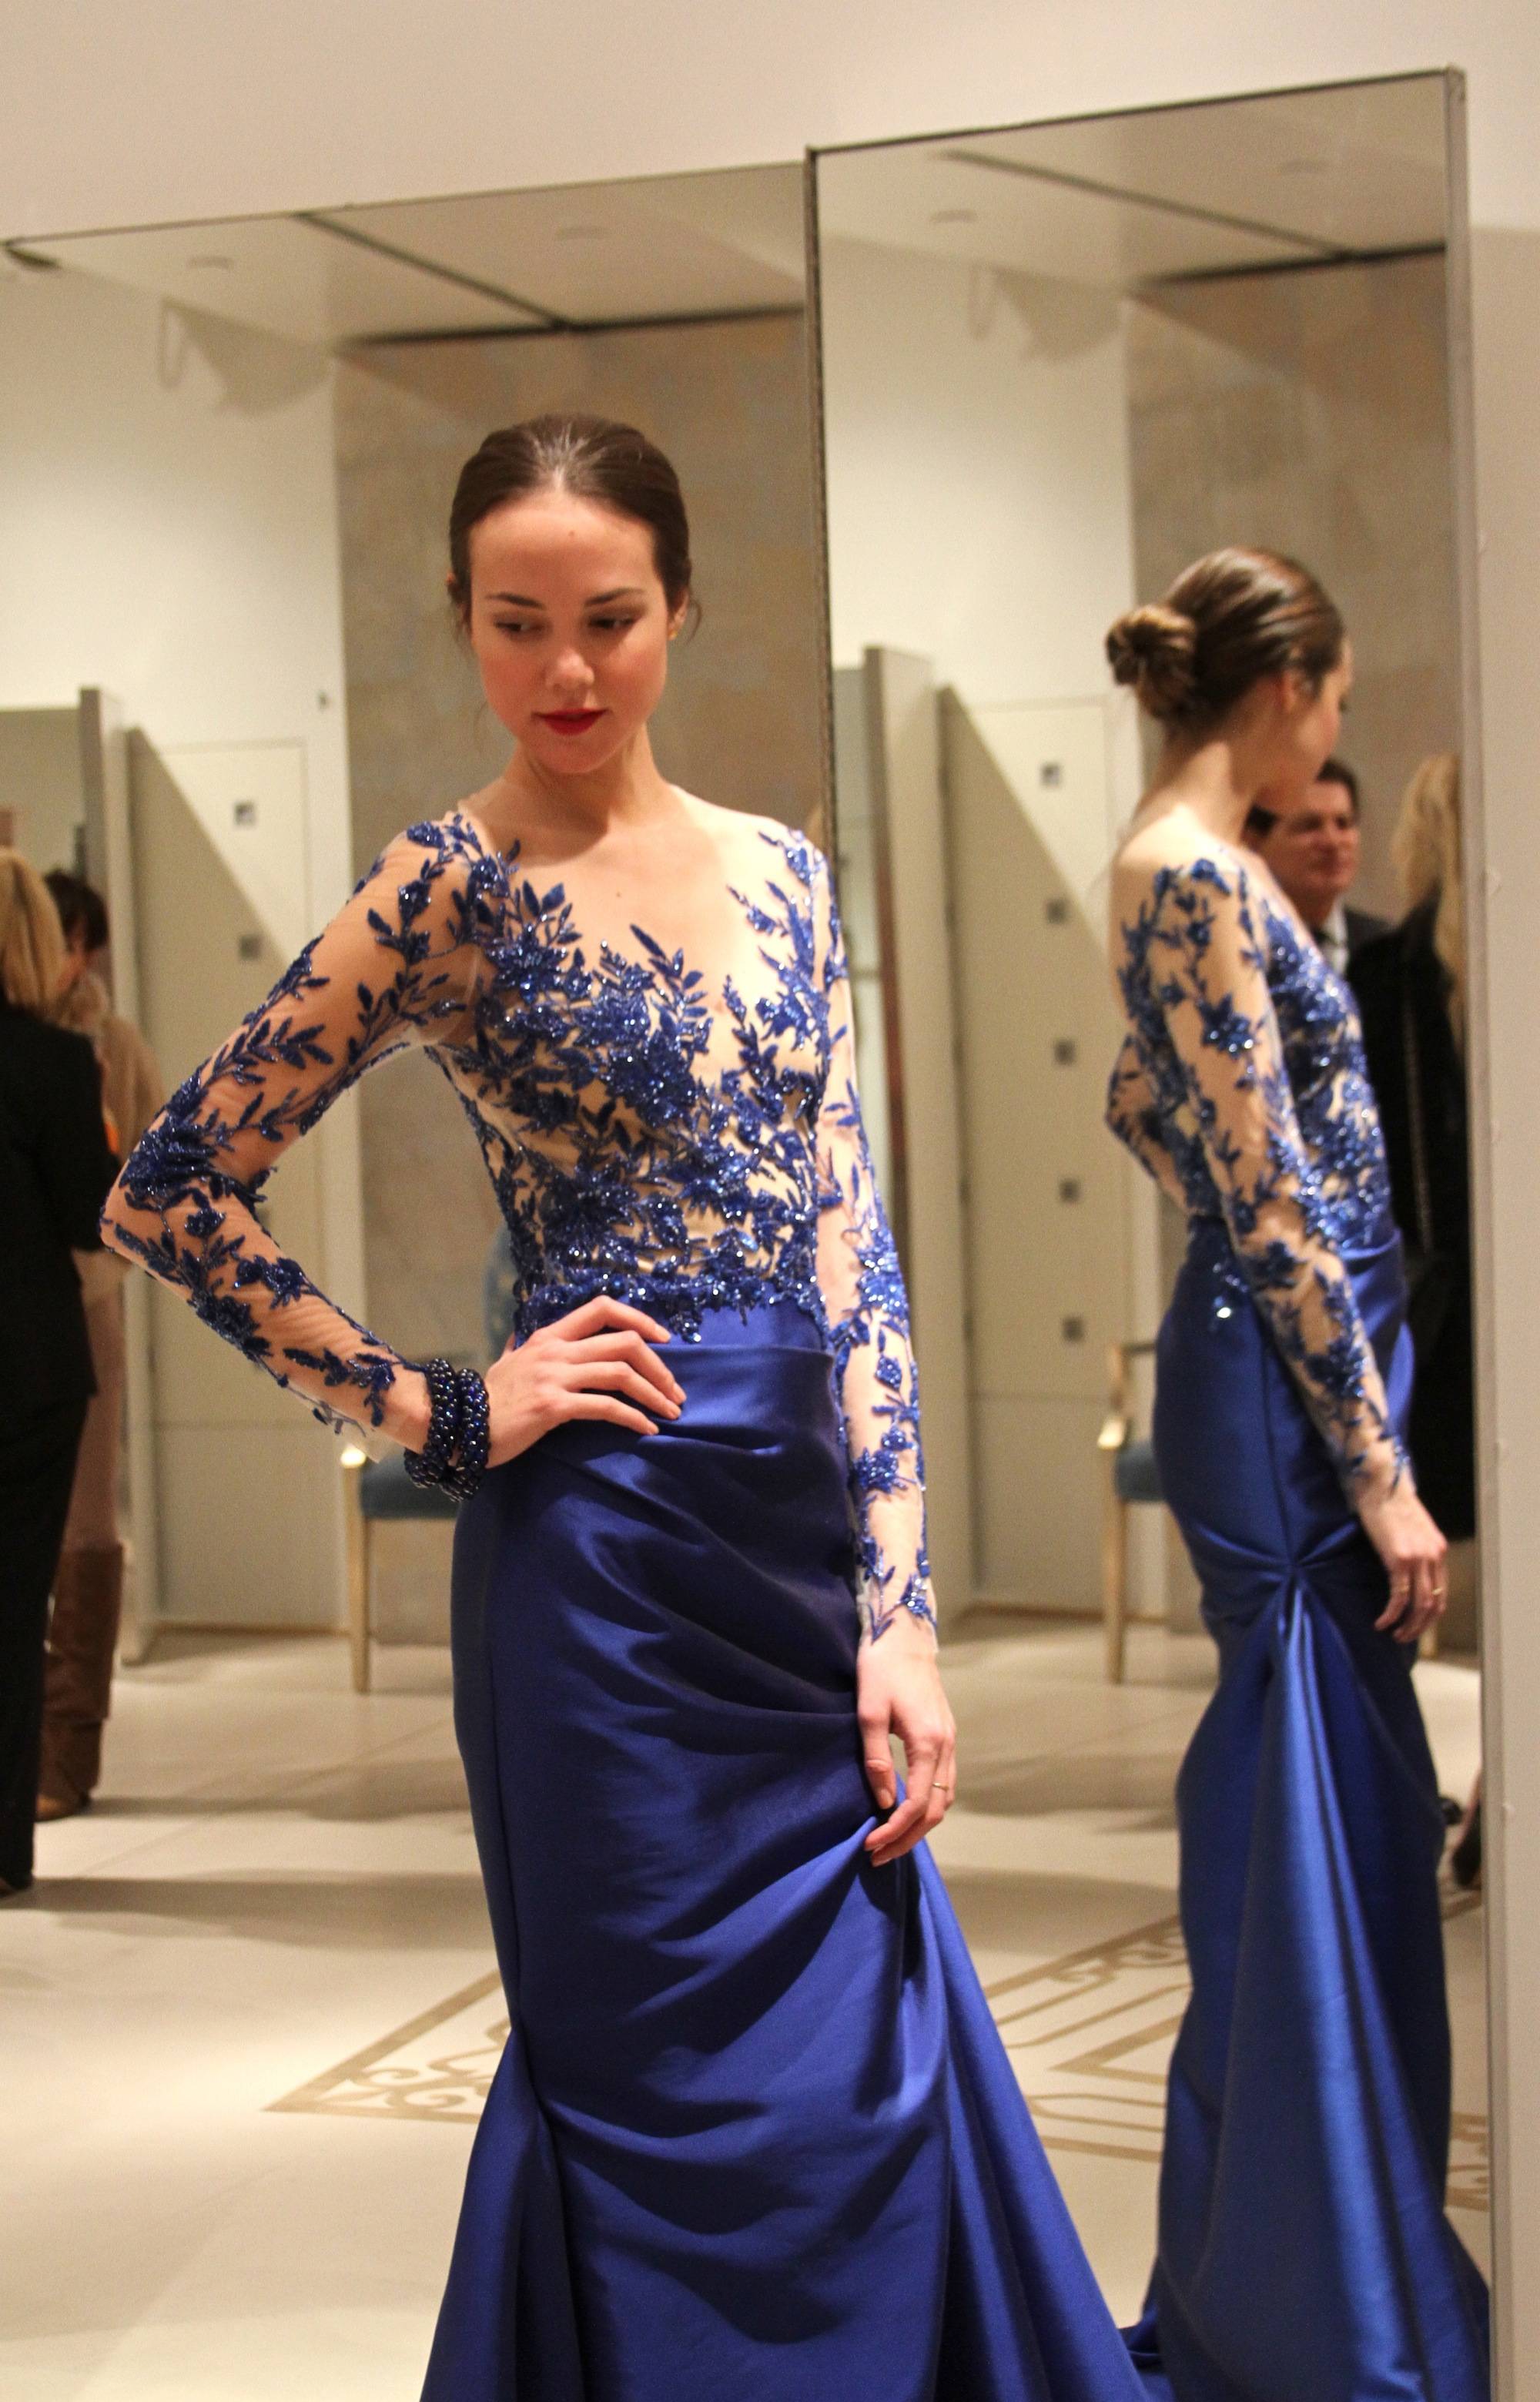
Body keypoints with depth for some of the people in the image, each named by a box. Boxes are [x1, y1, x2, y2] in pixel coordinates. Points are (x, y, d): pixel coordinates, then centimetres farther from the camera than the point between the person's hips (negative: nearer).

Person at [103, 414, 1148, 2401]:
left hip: (804, 1542, 6)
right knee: (686, 2099, 3)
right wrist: (441, 1418, -9)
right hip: (611, 1552, -6)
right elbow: (169, 1194, -8)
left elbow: (849, 1245, 7)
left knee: (868, 2072, 11)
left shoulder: (780, 873, 10)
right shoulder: (455, 891, -6)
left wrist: (897, 1609, 1)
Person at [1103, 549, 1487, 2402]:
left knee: (1340, 1839, 16)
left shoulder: (1173, 863, 14)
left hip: (1265, 1362, 10)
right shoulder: (1201, 876, -16)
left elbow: (1144, 1107, 27)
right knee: (1313, 1851, -4)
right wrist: (1377, 1470, -18)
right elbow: (1272, 1199, -19)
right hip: (1287, 1391, -10)